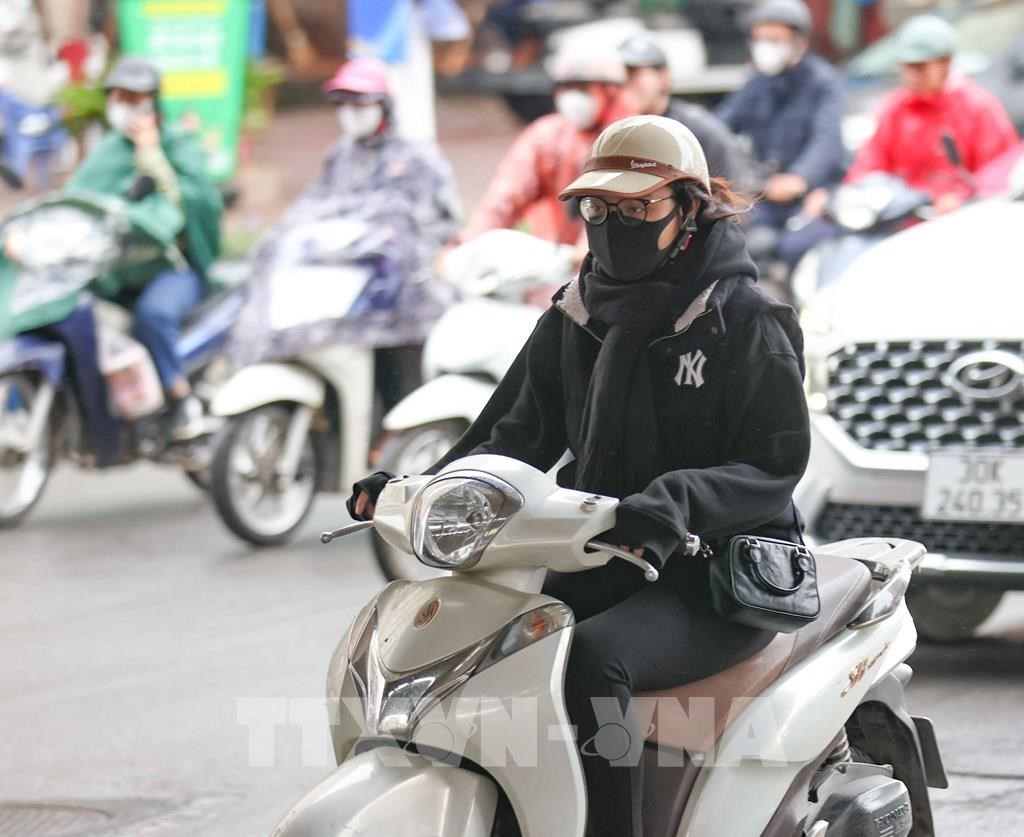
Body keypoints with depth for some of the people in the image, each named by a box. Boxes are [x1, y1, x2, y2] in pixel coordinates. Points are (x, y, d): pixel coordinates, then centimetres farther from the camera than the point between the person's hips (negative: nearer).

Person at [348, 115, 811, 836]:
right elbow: (520, 433, 15)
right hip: (596, 566, 6)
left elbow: (776, 464, -11)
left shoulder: (746, 324, -4)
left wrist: (676, 503, -29)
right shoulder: (572, 323, 14)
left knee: (592, 658, -35)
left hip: (713, 574, -6)